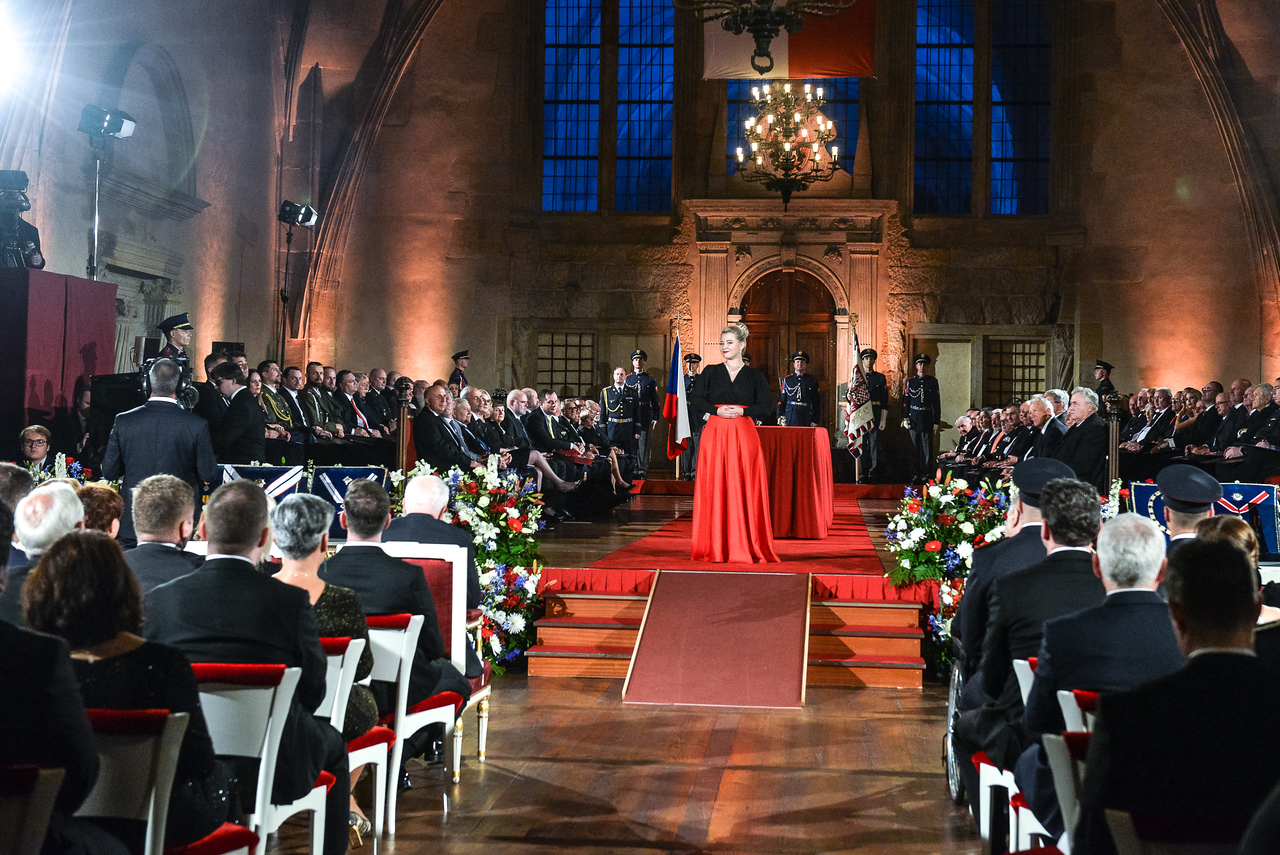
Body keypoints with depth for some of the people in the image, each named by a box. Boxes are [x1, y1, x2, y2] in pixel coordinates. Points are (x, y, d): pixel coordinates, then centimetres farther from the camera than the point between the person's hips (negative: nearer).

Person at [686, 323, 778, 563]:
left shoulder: (754, 376, 8)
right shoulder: (710, 372, 11)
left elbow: (767, 407, 2)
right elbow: (695, 400, 4)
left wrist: (742, 411, -10)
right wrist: (717, 411, -11)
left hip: (743, 436, -1)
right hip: (715, 435, 1)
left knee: (744, 489, -4)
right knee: (715, 490, -3)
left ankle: (745, 546, 1)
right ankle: (716, 547, 1)